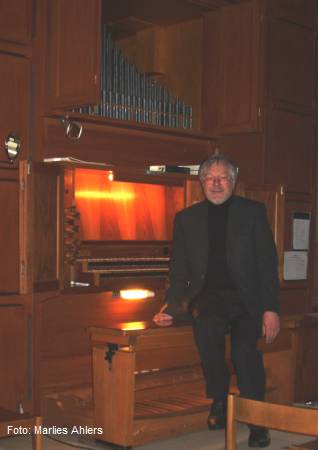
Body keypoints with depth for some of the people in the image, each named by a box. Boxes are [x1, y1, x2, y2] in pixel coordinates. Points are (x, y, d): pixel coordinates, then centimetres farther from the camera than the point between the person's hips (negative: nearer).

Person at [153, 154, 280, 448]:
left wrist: (271, 309, -7)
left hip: (245, 297, -1)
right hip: (207, 296, 1)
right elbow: (179, 270, 13)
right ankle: (219, 402, -11)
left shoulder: (253, 212, 8)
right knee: (207, 325, -33)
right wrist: (172, 305, -4)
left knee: (245, 347, -28)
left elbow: (268, 263, 2)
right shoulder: (186, 218, 14)